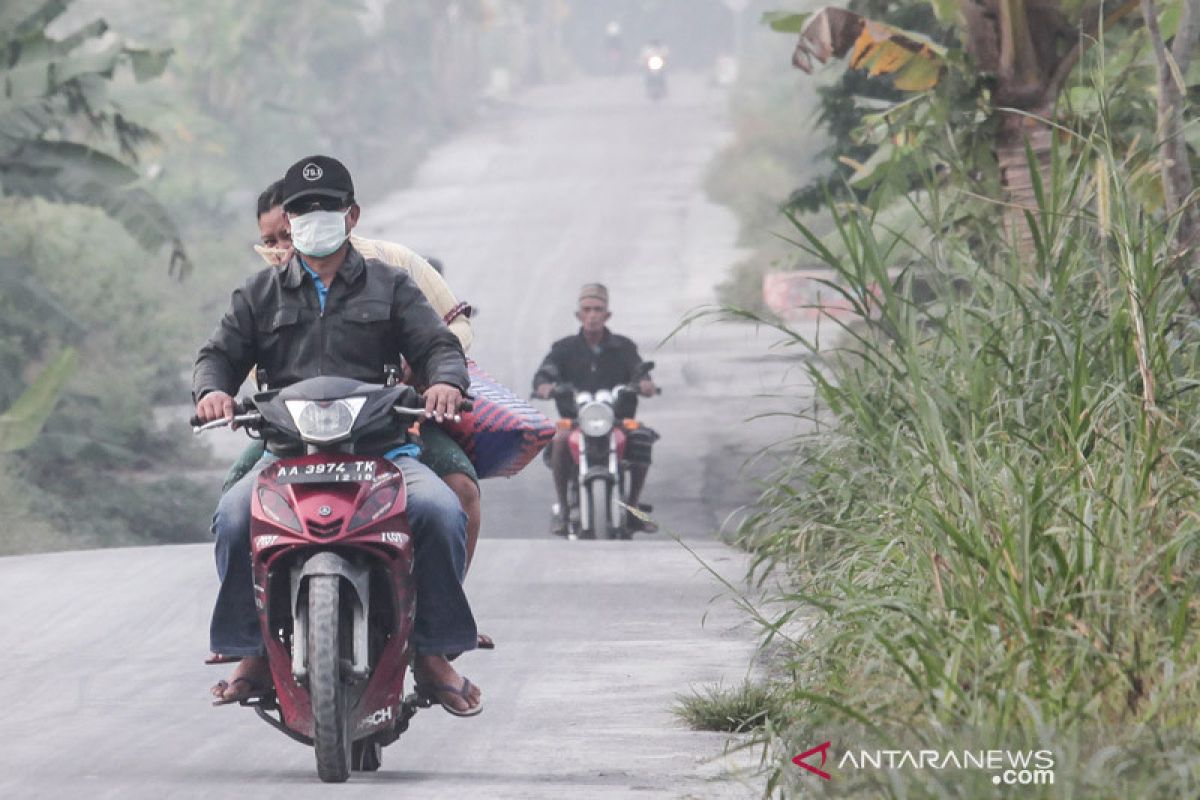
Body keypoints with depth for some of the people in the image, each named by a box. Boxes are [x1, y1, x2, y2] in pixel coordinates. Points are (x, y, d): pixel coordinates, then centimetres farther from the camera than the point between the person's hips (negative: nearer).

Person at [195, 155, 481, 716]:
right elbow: (221, 353, 15)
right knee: (234, 518, -30)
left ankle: (434, 653, -16)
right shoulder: (261, 294, 20)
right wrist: (211, 389, -9)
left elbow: (436, 344, 9)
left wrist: (445, 380, -15)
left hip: (380, 445, -1)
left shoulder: (389, 286, 18)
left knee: (441, 512, -30)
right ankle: (251, 653, -18)